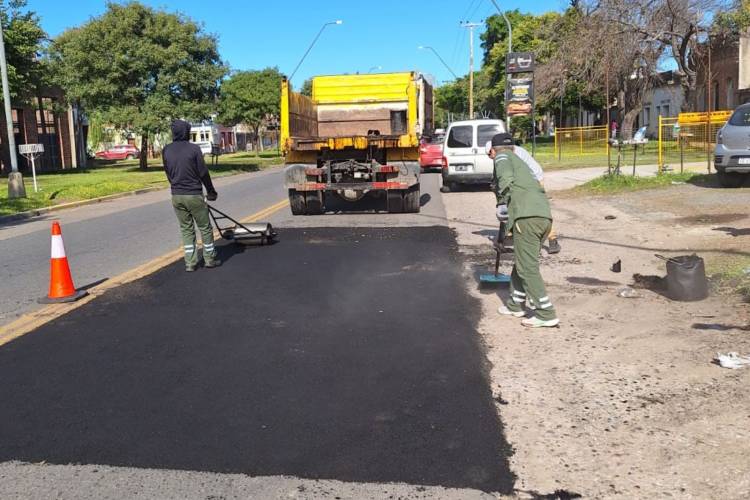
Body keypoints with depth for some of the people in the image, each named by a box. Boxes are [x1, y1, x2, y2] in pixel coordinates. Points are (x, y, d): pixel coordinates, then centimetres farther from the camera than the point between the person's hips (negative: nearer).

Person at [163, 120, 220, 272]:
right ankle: (209, 259, 18)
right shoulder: (194, 148, -11)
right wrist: (211, 192, 3)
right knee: (205, 228, 10)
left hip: (176, 196, 4)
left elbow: (168, 173, 10)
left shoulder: (166, 150, 3)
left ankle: (190, 263, 12)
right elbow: (203, 173, -8)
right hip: (194, 195, -4)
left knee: (186, 229, 12)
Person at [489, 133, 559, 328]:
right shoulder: (519, 162, 32)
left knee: (528, 268, -4)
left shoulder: (502, 157, 9)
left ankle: (546, 314, -5)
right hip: (545, 217, 8)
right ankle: (515, 304, 31)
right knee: (521, 262, 21)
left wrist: (502, 203, -3)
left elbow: (506, 179, -12)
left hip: (527, 217, -8)